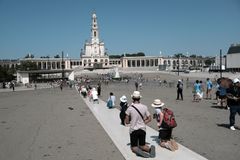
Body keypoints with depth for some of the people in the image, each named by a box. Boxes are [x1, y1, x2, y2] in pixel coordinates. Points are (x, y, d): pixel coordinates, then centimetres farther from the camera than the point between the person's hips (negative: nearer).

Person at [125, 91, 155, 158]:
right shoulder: (144, 107, -4)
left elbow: (126, 122, -7)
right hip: (142, 129, 3)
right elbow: (149, 119, 2)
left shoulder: (130, 108, -12)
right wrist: (143, 123, 10)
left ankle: (137, 150, -23)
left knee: (133, 147, 11)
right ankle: (150, 149, -15)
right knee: (142, 145, 16)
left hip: (133, 130, -2)